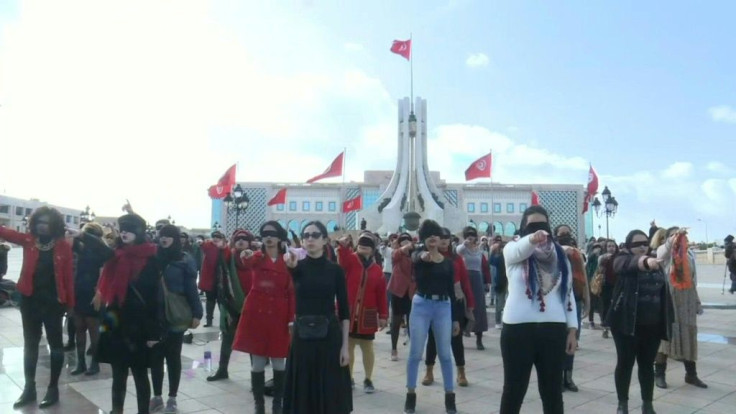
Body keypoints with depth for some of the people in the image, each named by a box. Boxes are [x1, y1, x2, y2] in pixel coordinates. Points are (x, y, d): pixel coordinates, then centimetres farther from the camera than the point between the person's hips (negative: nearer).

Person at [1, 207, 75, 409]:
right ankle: (29, 388, 27)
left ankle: (53, 388, 19)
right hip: (29, 299, 4)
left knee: (55, 343, 7)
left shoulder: (63, 246, -8)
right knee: (30, 343, 14)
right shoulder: (29, 240, 1)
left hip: (53, 301, -4)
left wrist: (69, 302, -8)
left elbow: (68, 276, -7)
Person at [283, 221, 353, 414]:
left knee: (330, 392, 4)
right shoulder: (297, 267, 2)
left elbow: (344, 310, 1)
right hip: (302, 336, 1)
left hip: (330, 337, -1)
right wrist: (291, 264, -48)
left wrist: (345, 345, -5)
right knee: (302, 391, 7)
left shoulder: (335, 269, 0)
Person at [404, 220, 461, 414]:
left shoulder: (448, 263, 8)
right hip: (421, 305, -2)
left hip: (443, 307, 2)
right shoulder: (419, 257, -1)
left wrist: (456, 318, 7)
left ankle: (450, 397, 17)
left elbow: (452, 291, 10)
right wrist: (423, 255, -53)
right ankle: (410, 395, 16)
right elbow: (415, 257, -28)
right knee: (415, 354, 4)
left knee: (445, 354, 7)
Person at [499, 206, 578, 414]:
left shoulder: (559, 254, 10)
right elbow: (519, 250, -26)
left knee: (553, 391, 12)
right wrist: (532, 238, -48)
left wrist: (572, 330, 5)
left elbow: (568, 293, 11)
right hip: (518, 328, -3)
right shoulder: (513, 249, 0)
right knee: (514, 389, 7)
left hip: (553, 329, 3)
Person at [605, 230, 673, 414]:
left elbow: (664, 292, 14)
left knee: (647, 364, 12)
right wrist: (645, 262, -52)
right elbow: (632, 264, -30)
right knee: (625, 363, 4)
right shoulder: (623, 260, -5)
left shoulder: (656, 264, 10)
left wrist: (667, 319, 10)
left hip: (652, 324, 4)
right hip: (627, 323, -4)